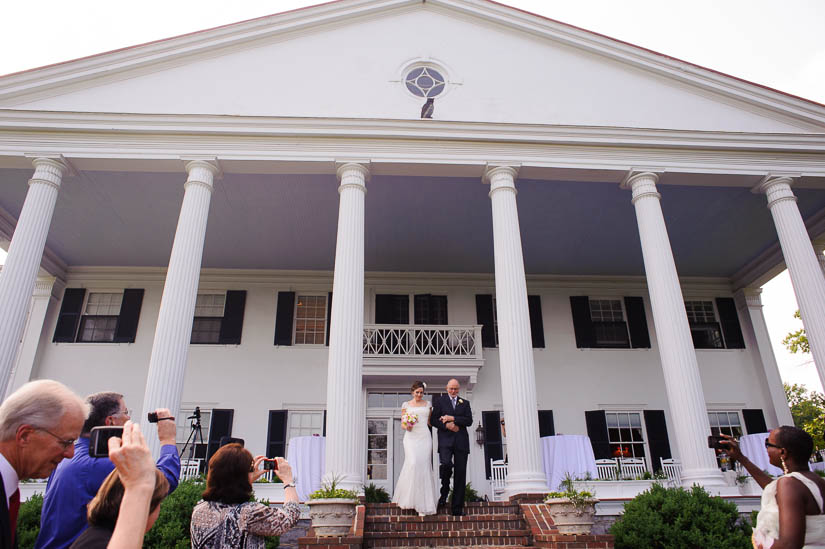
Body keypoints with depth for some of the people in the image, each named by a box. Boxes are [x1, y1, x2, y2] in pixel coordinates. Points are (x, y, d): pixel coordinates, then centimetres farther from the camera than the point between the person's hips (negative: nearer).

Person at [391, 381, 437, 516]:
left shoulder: (428, 404, 15)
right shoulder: (406, 405, 11)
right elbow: (402, 424, 9)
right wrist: (406, 426, -11)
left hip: (425, 437, 2)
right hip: (411, 437, -1)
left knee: (424, 467, -6)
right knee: (412, 463, -20)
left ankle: (422, 504, -1)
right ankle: (409, 498, -7)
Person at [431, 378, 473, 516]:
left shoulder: (465, 403, 17)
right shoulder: (439, 401, 11)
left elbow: (469, 421, 4)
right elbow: (434, 420, 4)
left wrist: (452, 418, -7)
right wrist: (447, 426, -12)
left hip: (461, 442, 3)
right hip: (445, 440, -2)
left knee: (460, 474, -1)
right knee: (446, 464, -27)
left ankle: (457, 508, 6)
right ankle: (444, 492, 2)